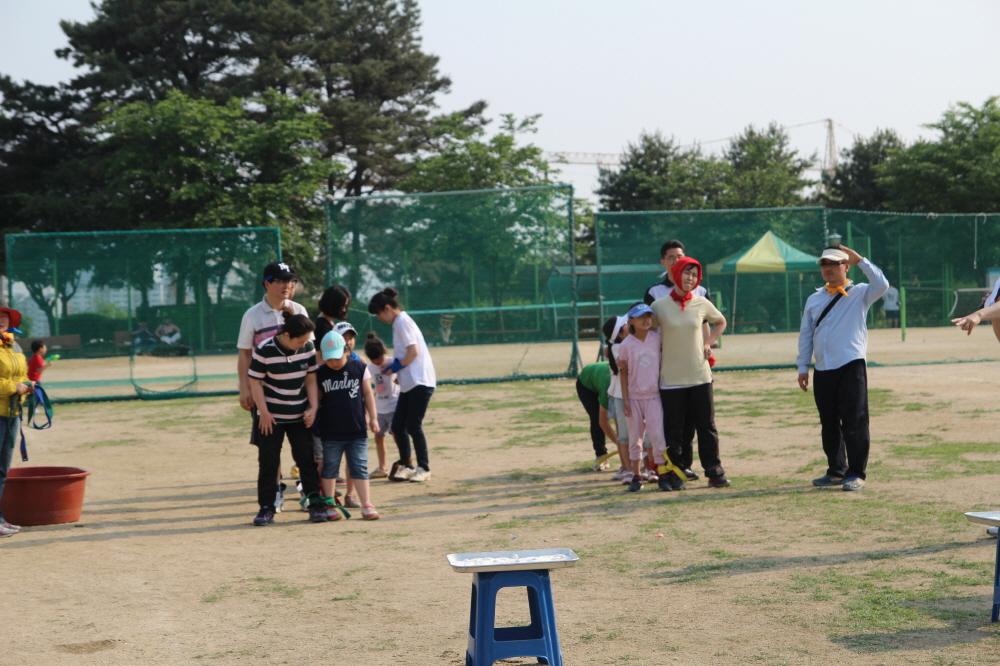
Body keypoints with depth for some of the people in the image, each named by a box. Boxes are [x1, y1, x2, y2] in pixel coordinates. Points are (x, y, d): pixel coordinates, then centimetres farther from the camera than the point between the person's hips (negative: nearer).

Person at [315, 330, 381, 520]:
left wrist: (373, 418, 4)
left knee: (359, 468, 3)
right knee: (329, 469, 9)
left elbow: (368, 394, 6)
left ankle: (366, 505, 6)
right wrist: (314, 419, 2)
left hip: (357, 431, 0)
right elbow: (317, 399, 7)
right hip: (330, 433, 0)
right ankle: (330, 504, 19)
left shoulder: (359, 368, 0)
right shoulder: (320, 374, 0)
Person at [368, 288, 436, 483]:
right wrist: (393, 367, 10)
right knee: (397, 426, 8)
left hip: (419, 383, -9)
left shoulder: (402, 322, -11)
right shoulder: (399, 322, 17)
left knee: (413, 426, -5)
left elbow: (414, 351, -18)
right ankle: (406, 465, 19)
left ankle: (423, 468, 5)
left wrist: (396, 366, -9)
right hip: (408, 384, 9)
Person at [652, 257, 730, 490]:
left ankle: (714, 472, 12)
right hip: (671, 379, -2)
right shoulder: (659, 306, -3)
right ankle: (672, 475, 11)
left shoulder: (702, 304, 3)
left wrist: (708, 343, 8)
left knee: (707, 427, 5)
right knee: (674, 430, 3)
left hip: (700, 376, 2)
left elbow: (720, 322, 22)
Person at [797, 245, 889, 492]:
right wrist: (802, 367, 10)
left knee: (855, 423, -5)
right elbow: (805, 335, 16)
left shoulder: (859, 294, 2)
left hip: (851, 367, -5)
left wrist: (860, 260, -17)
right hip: (823, 370, 5)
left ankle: (856, 474, 0)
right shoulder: (814, 299, 16)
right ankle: (836, 471, 21)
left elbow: (881, 285, -19)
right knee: (829, 424, 11)